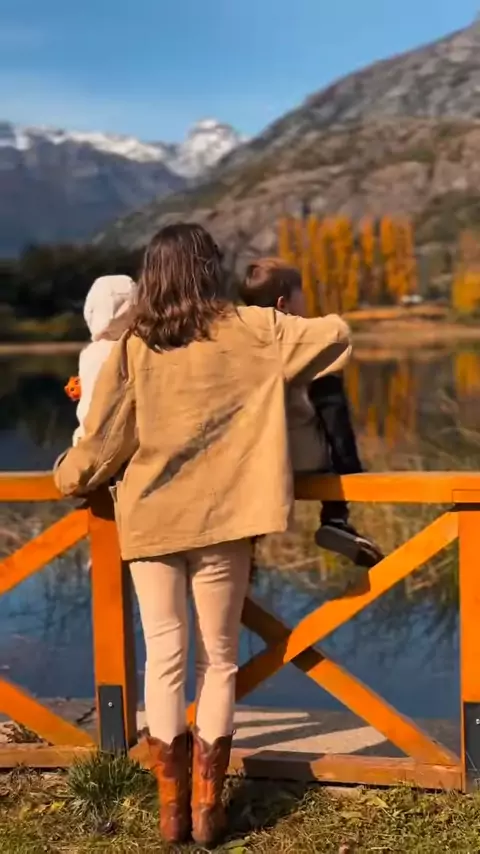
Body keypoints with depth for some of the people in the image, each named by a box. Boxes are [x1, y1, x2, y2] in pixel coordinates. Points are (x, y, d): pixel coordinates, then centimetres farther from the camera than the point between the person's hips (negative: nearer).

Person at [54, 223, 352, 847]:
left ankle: (172, 807, 15)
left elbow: (102, 443, -1)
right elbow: (336, 336, 0)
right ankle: (207, 807, 15)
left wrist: (68, 479, 20)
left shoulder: (132, 348, -3)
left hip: (148, 520, 1)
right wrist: (286, 327, 20)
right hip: (222, 518, -1)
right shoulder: (250, 332, -4)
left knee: (164, 659, 9)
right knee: (219, 659, 11)